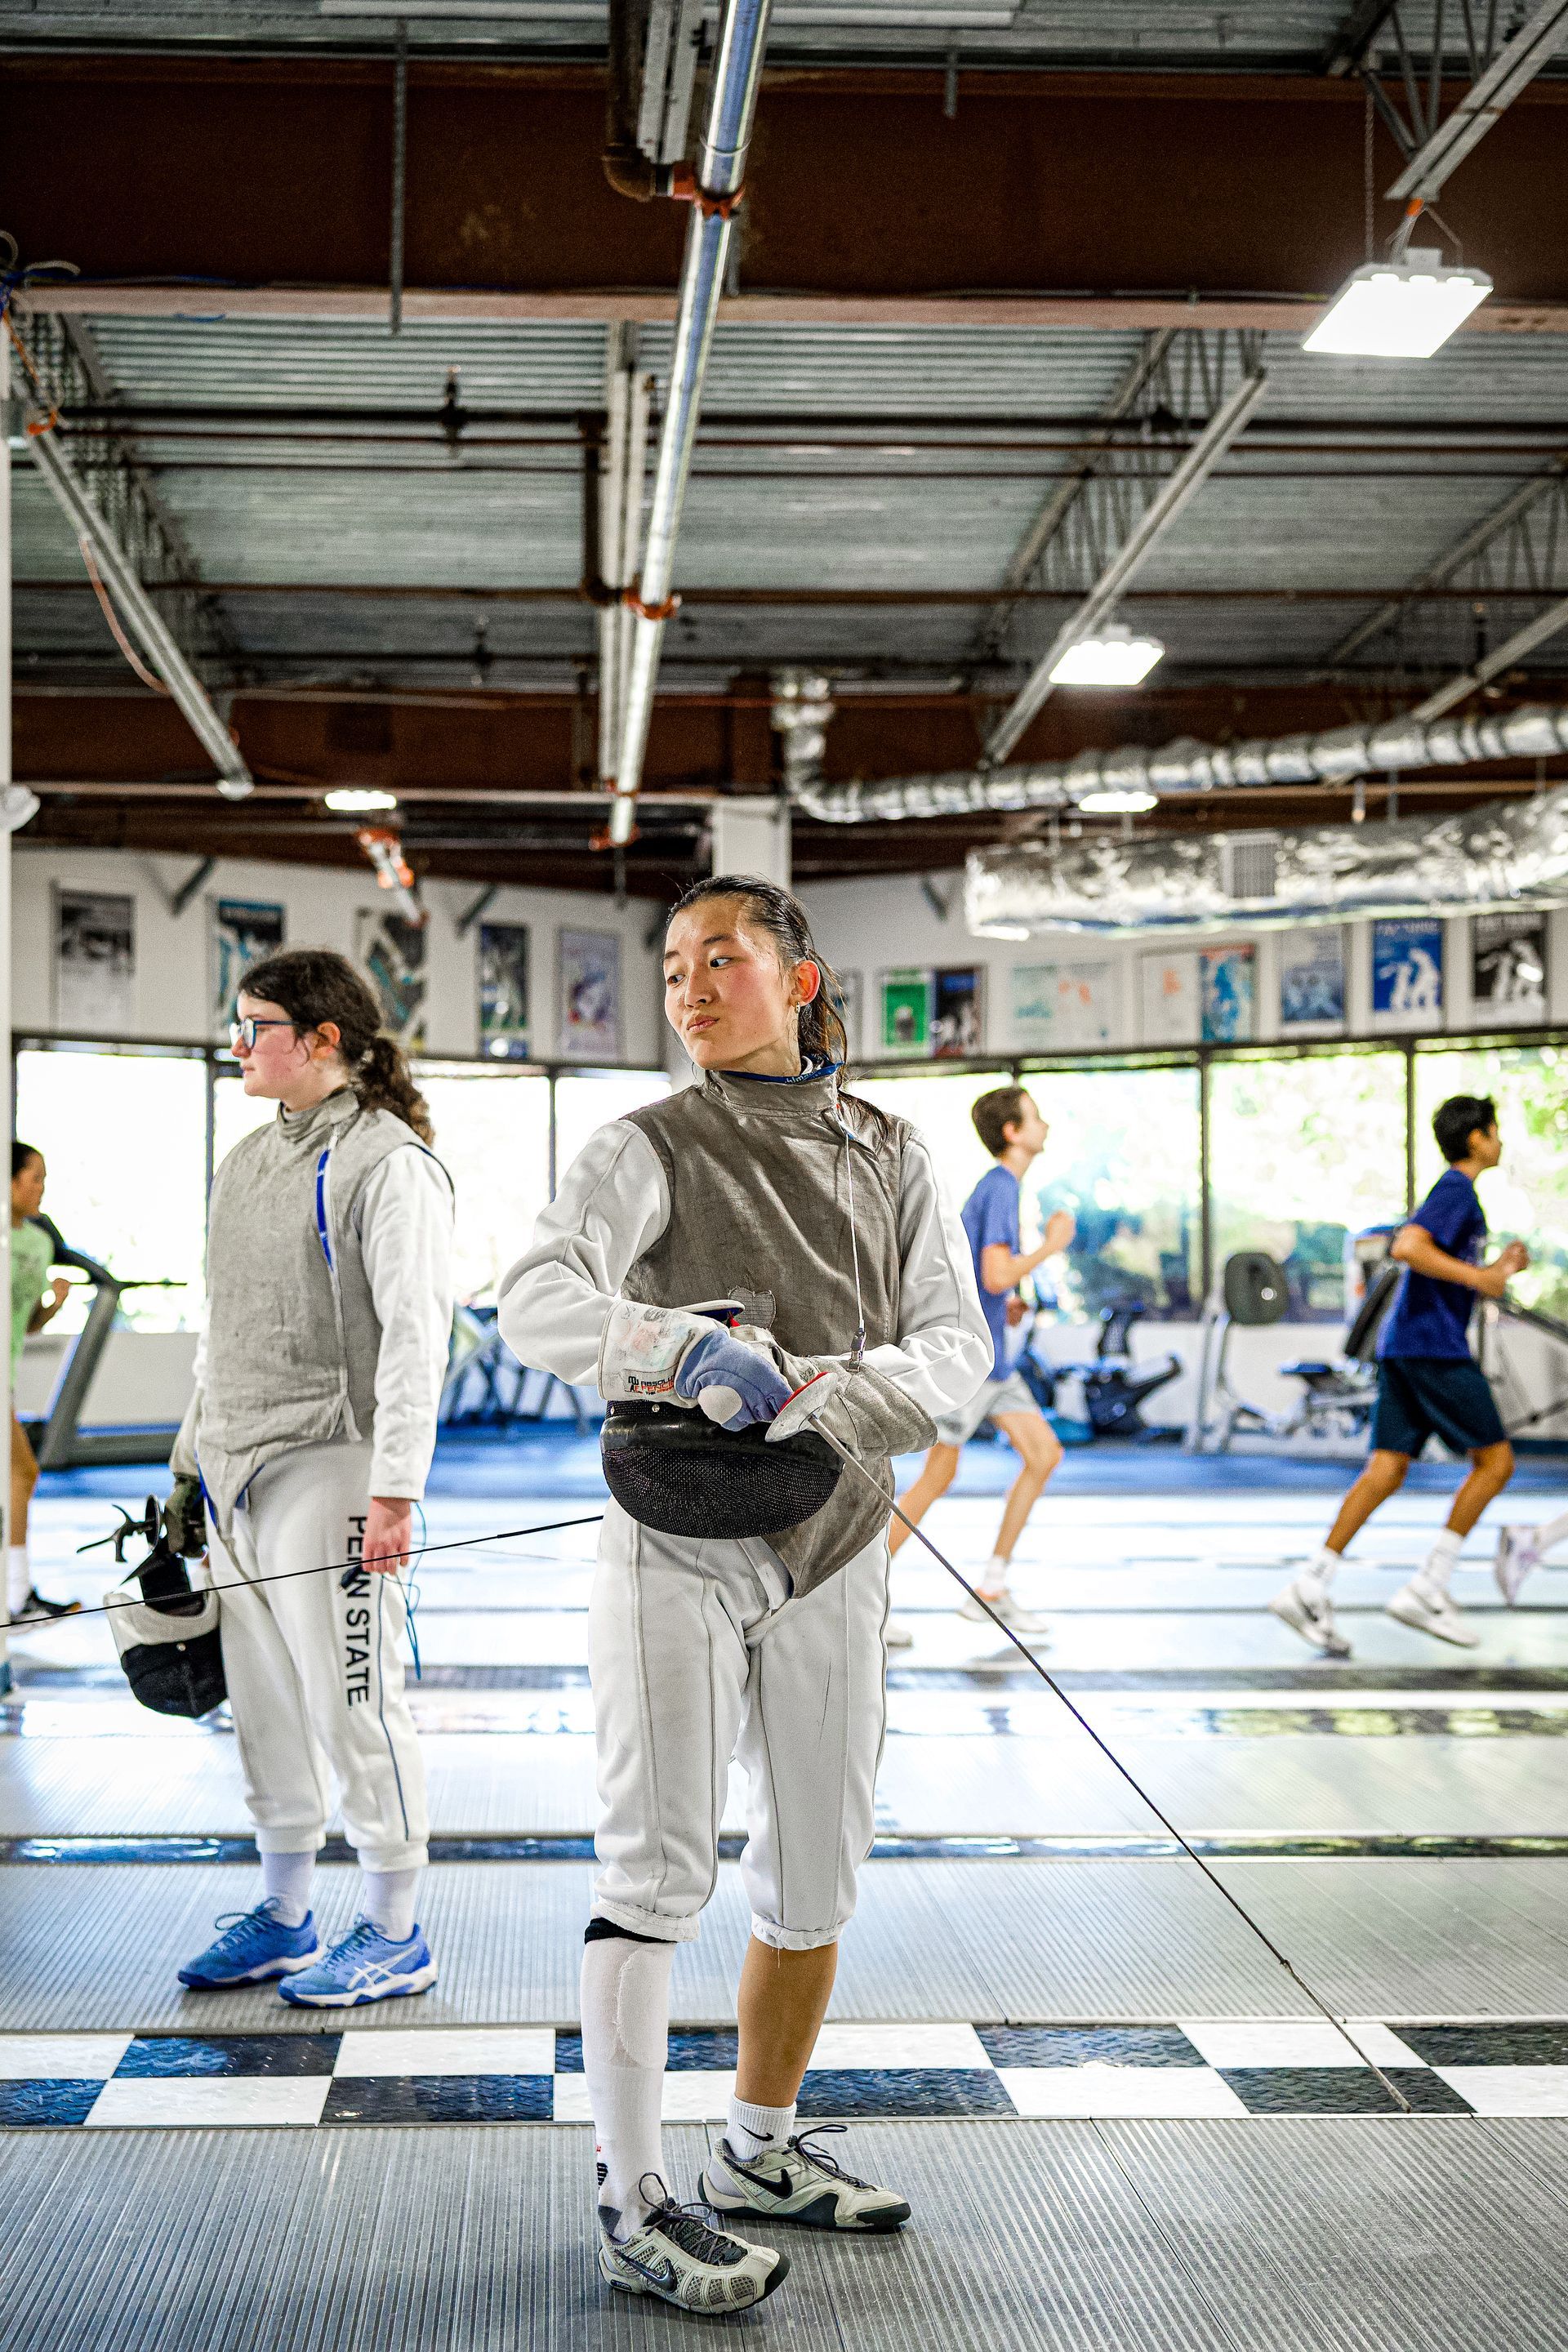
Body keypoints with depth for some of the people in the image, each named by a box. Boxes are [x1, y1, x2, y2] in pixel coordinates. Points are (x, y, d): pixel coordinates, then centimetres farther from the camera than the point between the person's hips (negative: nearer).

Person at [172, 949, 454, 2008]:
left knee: (355, 1701, -2)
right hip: (238, 1471, 8)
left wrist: (394, 1491, -23)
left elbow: (415, 1334, -18)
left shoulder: (388, 1162, -12)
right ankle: (285, 1917, 28)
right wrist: (195, 1452, 20)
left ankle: (395, 1934, 12)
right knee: (263, 1701, 15)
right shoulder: (250, 1158, 13)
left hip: (328, 1465, -8)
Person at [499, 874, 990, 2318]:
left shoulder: (891, 1158, 7)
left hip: (834, 1549, 4)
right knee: (662, 1867, -9)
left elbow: (958, 1344, -1)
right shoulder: (648, 1150, -4)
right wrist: (686, 1349, -35)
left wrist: (839, 1388, -21)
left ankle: (763, 2150, 31)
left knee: (817, 1872, 13)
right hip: (678, 1543, -4)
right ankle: (636, 2206, 1)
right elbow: (536, 1304, -19)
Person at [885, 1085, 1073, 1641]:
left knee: (1045, 1454, 5)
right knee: (939, 1476, -4)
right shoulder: (999, 1188, -16)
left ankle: (992, 1586, 10)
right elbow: (996, 1277, -24)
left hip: (991, 1358, 9)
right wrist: (1050, 1246, -12)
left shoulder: (999, 1187, 14)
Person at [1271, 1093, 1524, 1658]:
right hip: (1435, 1349, -9)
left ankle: (1310, 1588, -5)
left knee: (1386, 1470, 3)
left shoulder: (1453, 1191, 23)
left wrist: (1495, 1270, 22)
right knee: (1495, 1460, -2)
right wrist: (1476, 1276, -19)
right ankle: (1427, 1589, -4)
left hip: (1404, 1347, 9)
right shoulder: (1456, 1189, -8)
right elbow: (1408, 1247, -24)